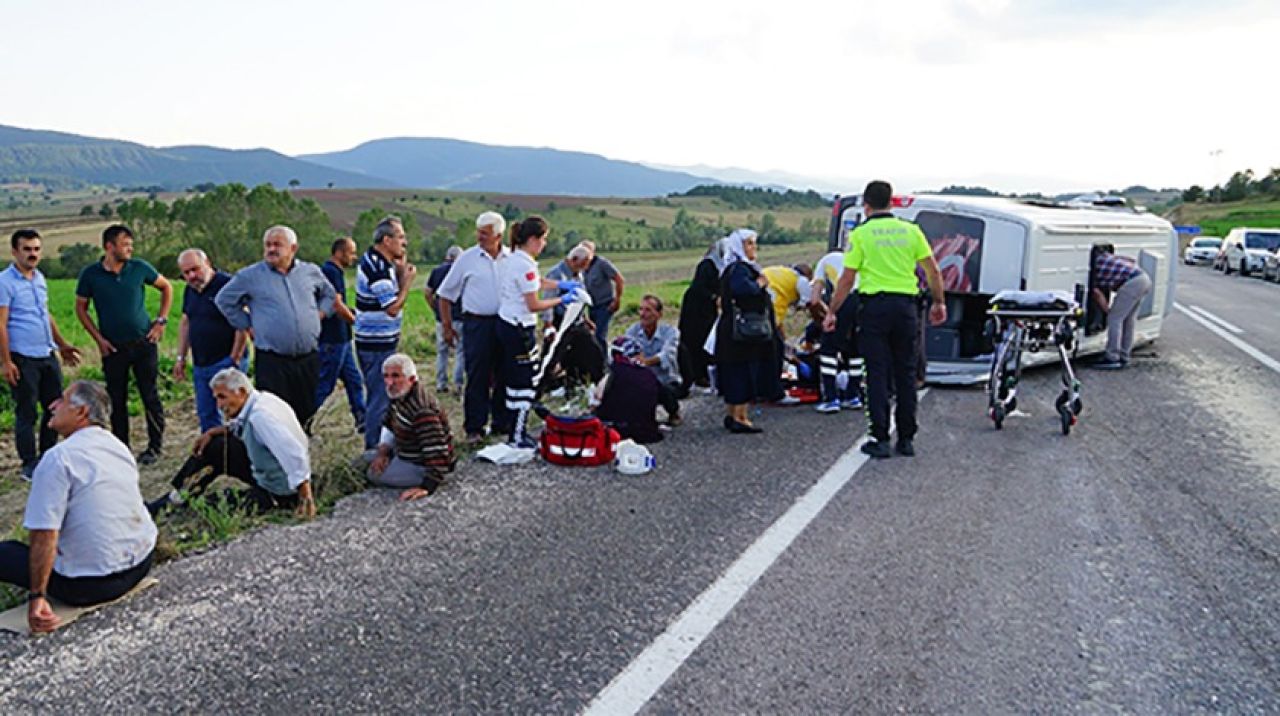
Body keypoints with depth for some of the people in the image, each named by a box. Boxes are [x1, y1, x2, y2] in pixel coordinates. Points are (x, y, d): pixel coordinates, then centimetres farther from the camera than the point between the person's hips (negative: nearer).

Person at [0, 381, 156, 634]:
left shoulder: (58, 457, -16)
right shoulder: (119, 446, 7)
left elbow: (44, 536, -21)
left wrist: (37, 596, -16)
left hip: (91, 584, -7)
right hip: (141, 565, 7)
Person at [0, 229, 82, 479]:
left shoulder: (40, 278, 11)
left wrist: (62, 345, 21)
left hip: (48, 356, 7)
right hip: (23, 359, -7)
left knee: (55, 408, 12)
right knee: (27, 414, 2)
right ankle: (29, 465, 12)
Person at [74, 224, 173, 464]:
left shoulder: (139, 268, -3)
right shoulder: (90, 274, -3)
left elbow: (166, 287, 12)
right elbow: (81, 308, 7)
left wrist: (161, 320, 4)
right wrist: (98, 339, -1)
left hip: (143, 343, 0)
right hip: (113, 347, 0)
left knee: (150, 396, 1)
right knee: (117, 400, 6)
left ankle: (155, 446, 14)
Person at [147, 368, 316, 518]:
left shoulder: (260, 415, -29)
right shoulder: (259, 399, 0)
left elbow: (295, 454, -37)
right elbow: (240, 426, 21)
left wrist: (306, 499, -36)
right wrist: (212, 432, 3)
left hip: (281, 494, -10)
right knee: (216, 447, 12)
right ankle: (175, 498, 20)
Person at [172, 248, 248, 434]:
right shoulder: (190, 290, 12)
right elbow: (185, 323, 22)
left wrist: (234, 360, -17)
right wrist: (181, 358, 18)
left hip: (225, 363, -8)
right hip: (200, 366, 8)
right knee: (206, 415, 12)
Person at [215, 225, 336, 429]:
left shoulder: (311, 271, 9)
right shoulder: (250, 276, 0)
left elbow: (330, 295, 26)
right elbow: (224, 300, 11)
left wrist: (320, 313, 10)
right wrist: (247, 326, 5)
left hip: (308, 360, 3)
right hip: (271, 361, -3)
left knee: (306, 415, 11)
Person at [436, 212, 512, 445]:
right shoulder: (467, 259, -1)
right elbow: (445, 294, 5)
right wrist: (447, 327, 1)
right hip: (477, 323, -2)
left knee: (504, 375, 9)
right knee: (477, 377, -2)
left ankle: (503, 422, 22)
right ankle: (474, 427, 6)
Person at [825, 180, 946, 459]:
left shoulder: (860, 234, -2)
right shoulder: (911, 230, 7)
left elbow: (847, 280, -5)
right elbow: (933, 271, 7)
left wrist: (832, 312, 3)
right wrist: (938, 303, 20)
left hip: (875, 306, -3)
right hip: (905, 305, 3)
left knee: (878, 374, 2)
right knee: (906, 373, 11)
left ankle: (881, 440, 2)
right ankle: (907, 439, 15)